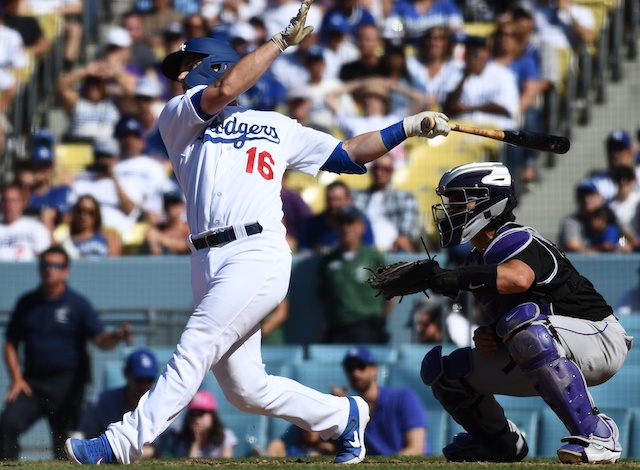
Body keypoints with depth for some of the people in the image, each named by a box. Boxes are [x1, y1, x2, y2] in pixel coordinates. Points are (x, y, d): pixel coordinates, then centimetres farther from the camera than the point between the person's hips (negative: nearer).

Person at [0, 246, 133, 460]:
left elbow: (100, 340, -8)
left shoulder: (77, 304, 1)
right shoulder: (27, 303, 12)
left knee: (64, 442, -6)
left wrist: (116, 337, -31)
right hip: (31, 381, 3)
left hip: (67, 385, -3)